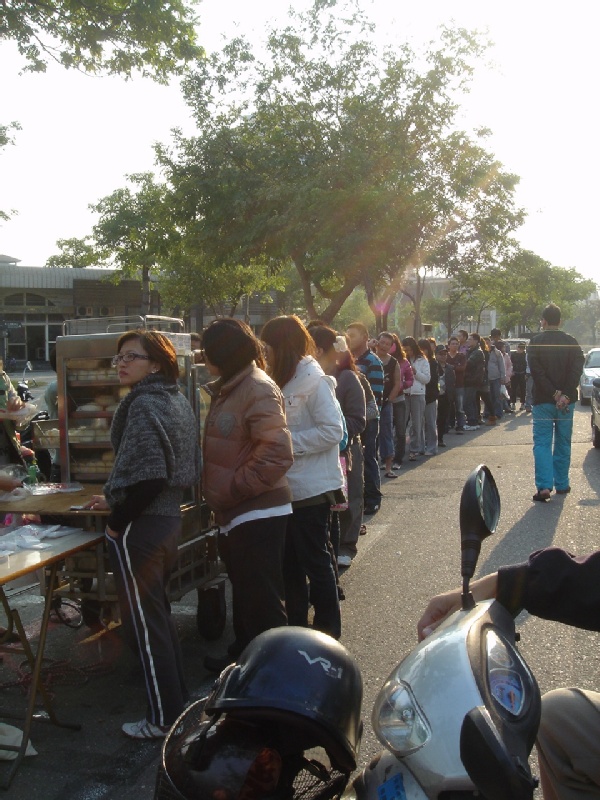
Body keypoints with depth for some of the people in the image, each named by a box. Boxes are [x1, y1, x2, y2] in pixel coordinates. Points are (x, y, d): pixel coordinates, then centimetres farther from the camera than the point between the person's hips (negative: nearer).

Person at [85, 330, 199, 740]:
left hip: (140, 525, -9)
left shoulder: (144, 404, -18)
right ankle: (179, 701, 35)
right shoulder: (178, 401, 10)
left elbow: (149, 475, -26)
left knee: (144, 622, 3)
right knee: (159, 613, 22)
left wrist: (117, 519, -14)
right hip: (169, 517, 10)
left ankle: (163, 719, 14)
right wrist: (116, 499, 17)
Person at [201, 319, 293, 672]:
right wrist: (221, 494, 12)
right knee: (244, 591, 22)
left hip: (258, 513, -10)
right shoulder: (228, 389, 12)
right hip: (236, 511, 10)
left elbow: (276, 454, -26)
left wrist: (232, 489, -20)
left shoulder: (258, 389, -19)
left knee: (262, 601, 1)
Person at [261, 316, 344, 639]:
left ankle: (327, 633, 15)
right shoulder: (286, 381, 12)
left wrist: (288, 441, -21)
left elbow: (333, 430, -21)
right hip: (289, 488, 9)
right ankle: (296, 625, 31)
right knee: (290, 562, 17)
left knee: (315, 563, 2)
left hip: (311, 490, -9)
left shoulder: (314, 380, -15)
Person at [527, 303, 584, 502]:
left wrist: (554, 394, -13)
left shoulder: (535, 342, -5)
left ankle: (544, 486, -12)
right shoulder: (571, 342, 2)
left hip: (543, 401, -2)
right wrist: (565, 395, -12)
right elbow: (577, 370, -7)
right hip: (567, 402, 2)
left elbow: (536, 372, -13)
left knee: (542, 443, 0)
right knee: (563, 443, 13)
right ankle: (561, 484, 18)